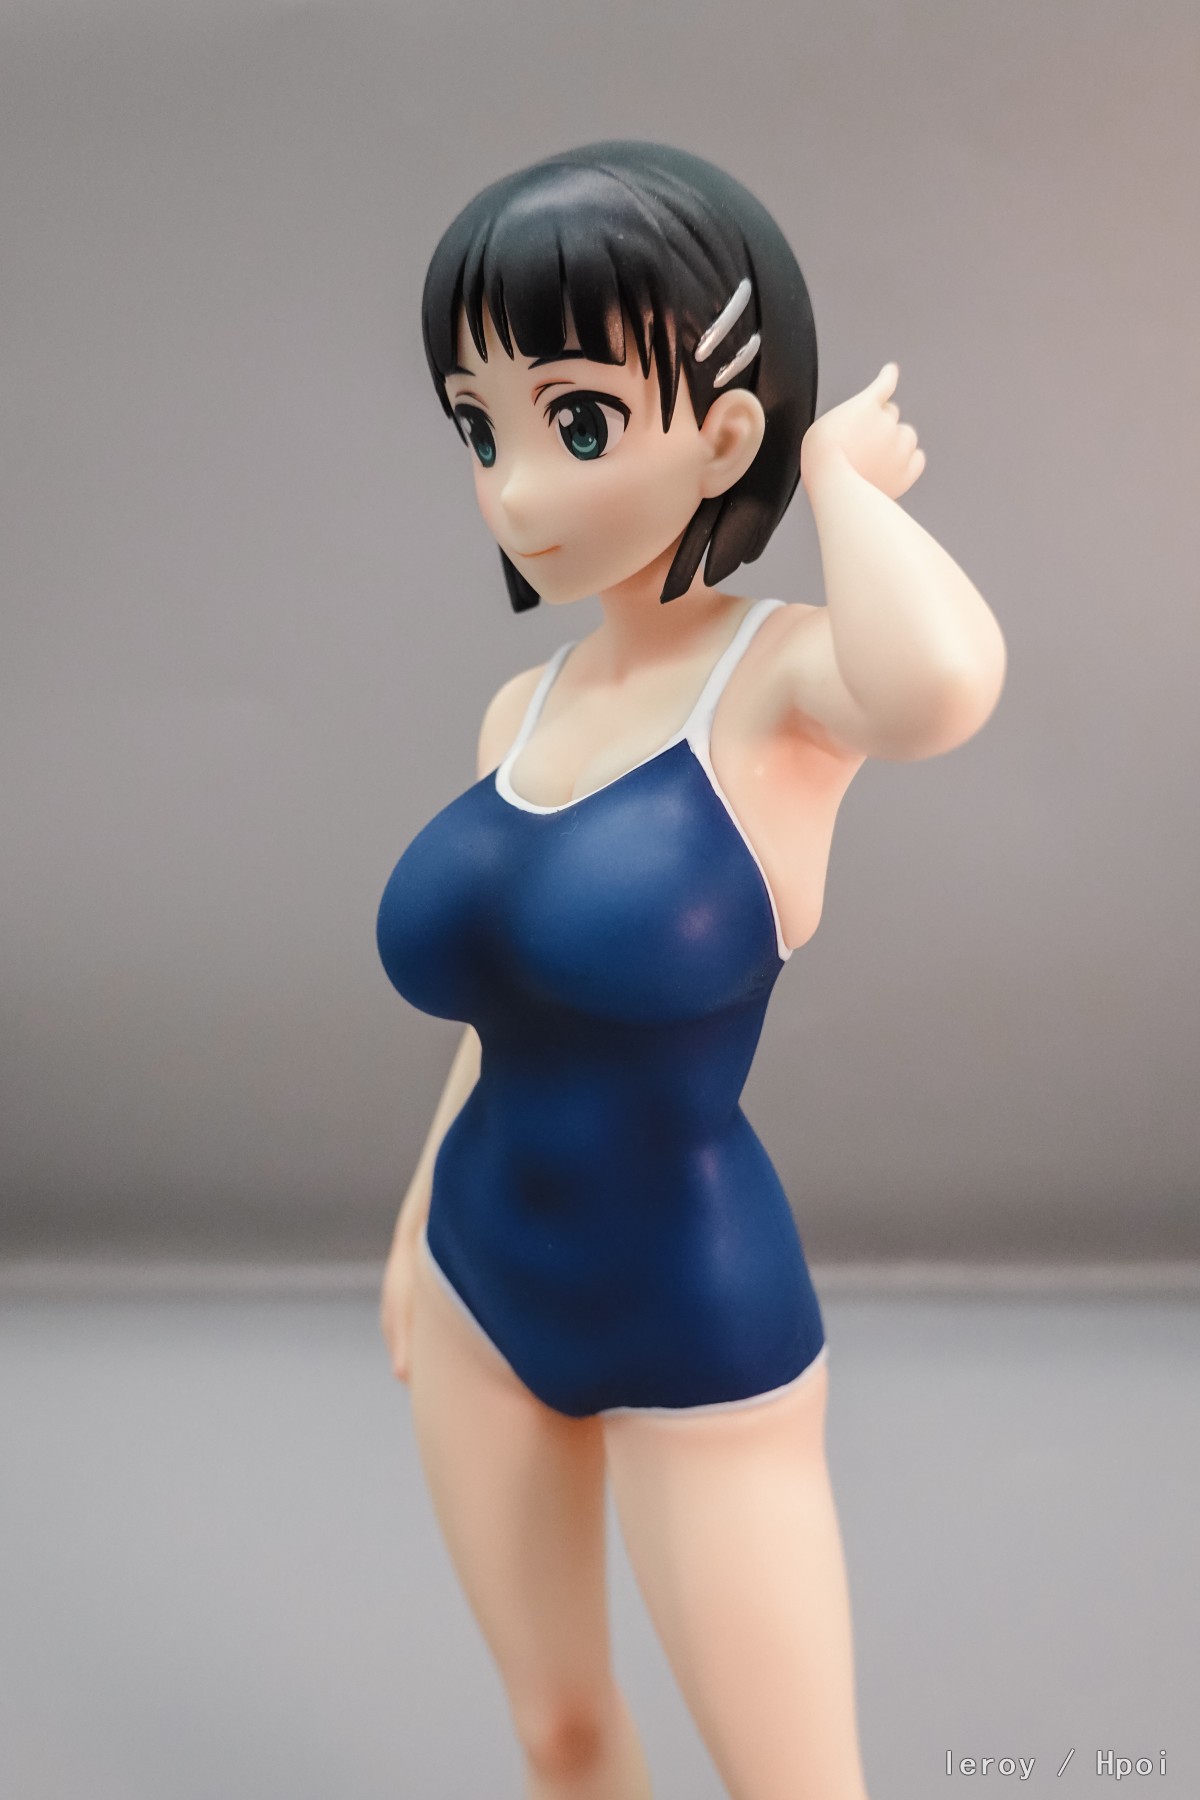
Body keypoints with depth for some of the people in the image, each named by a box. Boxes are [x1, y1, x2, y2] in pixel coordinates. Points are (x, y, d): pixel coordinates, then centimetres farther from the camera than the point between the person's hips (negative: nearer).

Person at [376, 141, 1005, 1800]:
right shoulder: (522, 711, 1)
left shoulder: (795, 678, -18)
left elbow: (946, 679, -44)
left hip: (699, 1326, -6)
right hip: (487, 1292, 6)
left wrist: (845, 476, -23)